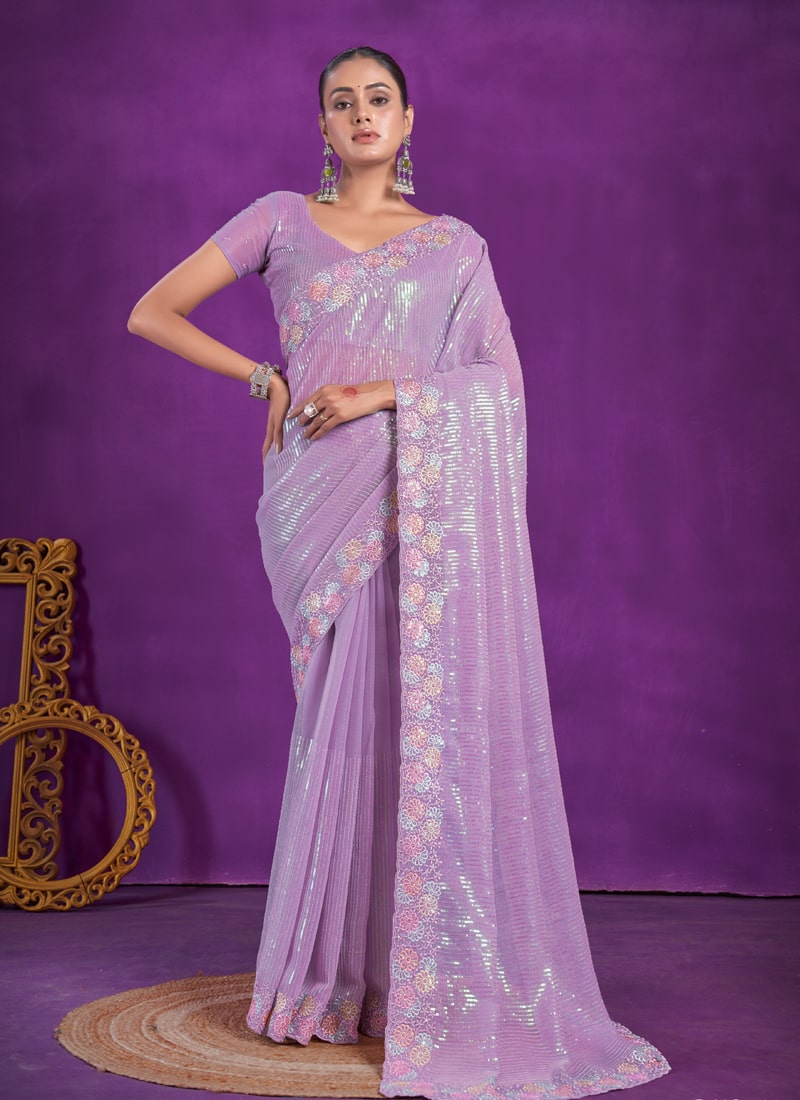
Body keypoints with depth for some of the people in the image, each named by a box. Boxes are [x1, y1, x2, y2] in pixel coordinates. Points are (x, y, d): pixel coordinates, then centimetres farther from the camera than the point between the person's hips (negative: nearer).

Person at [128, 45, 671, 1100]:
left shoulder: (456, 246, 13)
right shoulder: (281, 220, 11)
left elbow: (502, 377, 1)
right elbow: (152, 313, 10)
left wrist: (384, 395, -11)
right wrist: (265, 378, 2)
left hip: (432, 496, 1)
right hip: (329, 497, -1)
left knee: (437, 715, -3)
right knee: (353, 716, -2)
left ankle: (429, 980, 7)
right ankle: (333, 976, 10)